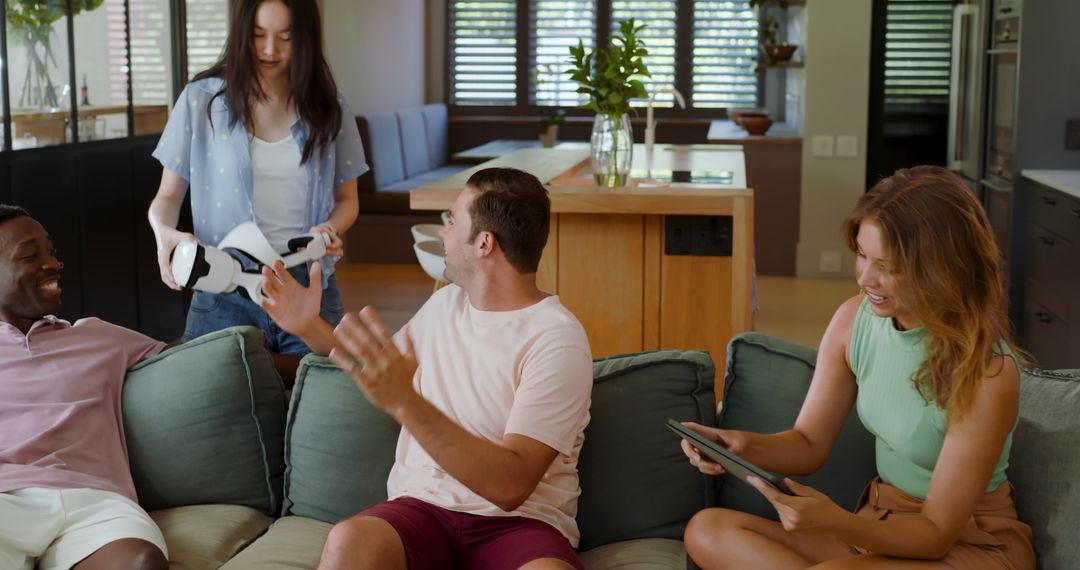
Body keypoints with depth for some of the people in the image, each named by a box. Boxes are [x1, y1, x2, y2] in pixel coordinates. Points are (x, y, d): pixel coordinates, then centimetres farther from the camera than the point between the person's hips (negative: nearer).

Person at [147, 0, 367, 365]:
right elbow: (168, 196, 4)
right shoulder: (201, 100, -1)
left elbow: (346, 199, 13)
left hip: (310, 292, 1)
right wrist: (165, 233, -18)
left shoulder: (328, 108, 5)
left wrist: (330, 229, -9)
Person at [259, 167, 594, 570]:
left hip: (519, 522, -4)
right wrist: (310, 329, 14)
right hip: (422, 506, 5)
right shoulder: (446, 302, 12)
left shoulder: (557, 340, -11)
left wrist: (404, 402, -30)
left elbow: (511, 484, -22)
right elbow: (383, 369, 31)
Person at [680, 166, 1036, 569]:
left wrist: (836, 523, -37)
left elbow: (937, 533, -19)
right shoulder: (853, 319, -7)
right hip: (880, 527, 7)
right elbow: (809, 444, 3)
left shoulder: (988, 372, -24)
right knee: (707, 530, -10)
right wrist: (744, 445, -19)